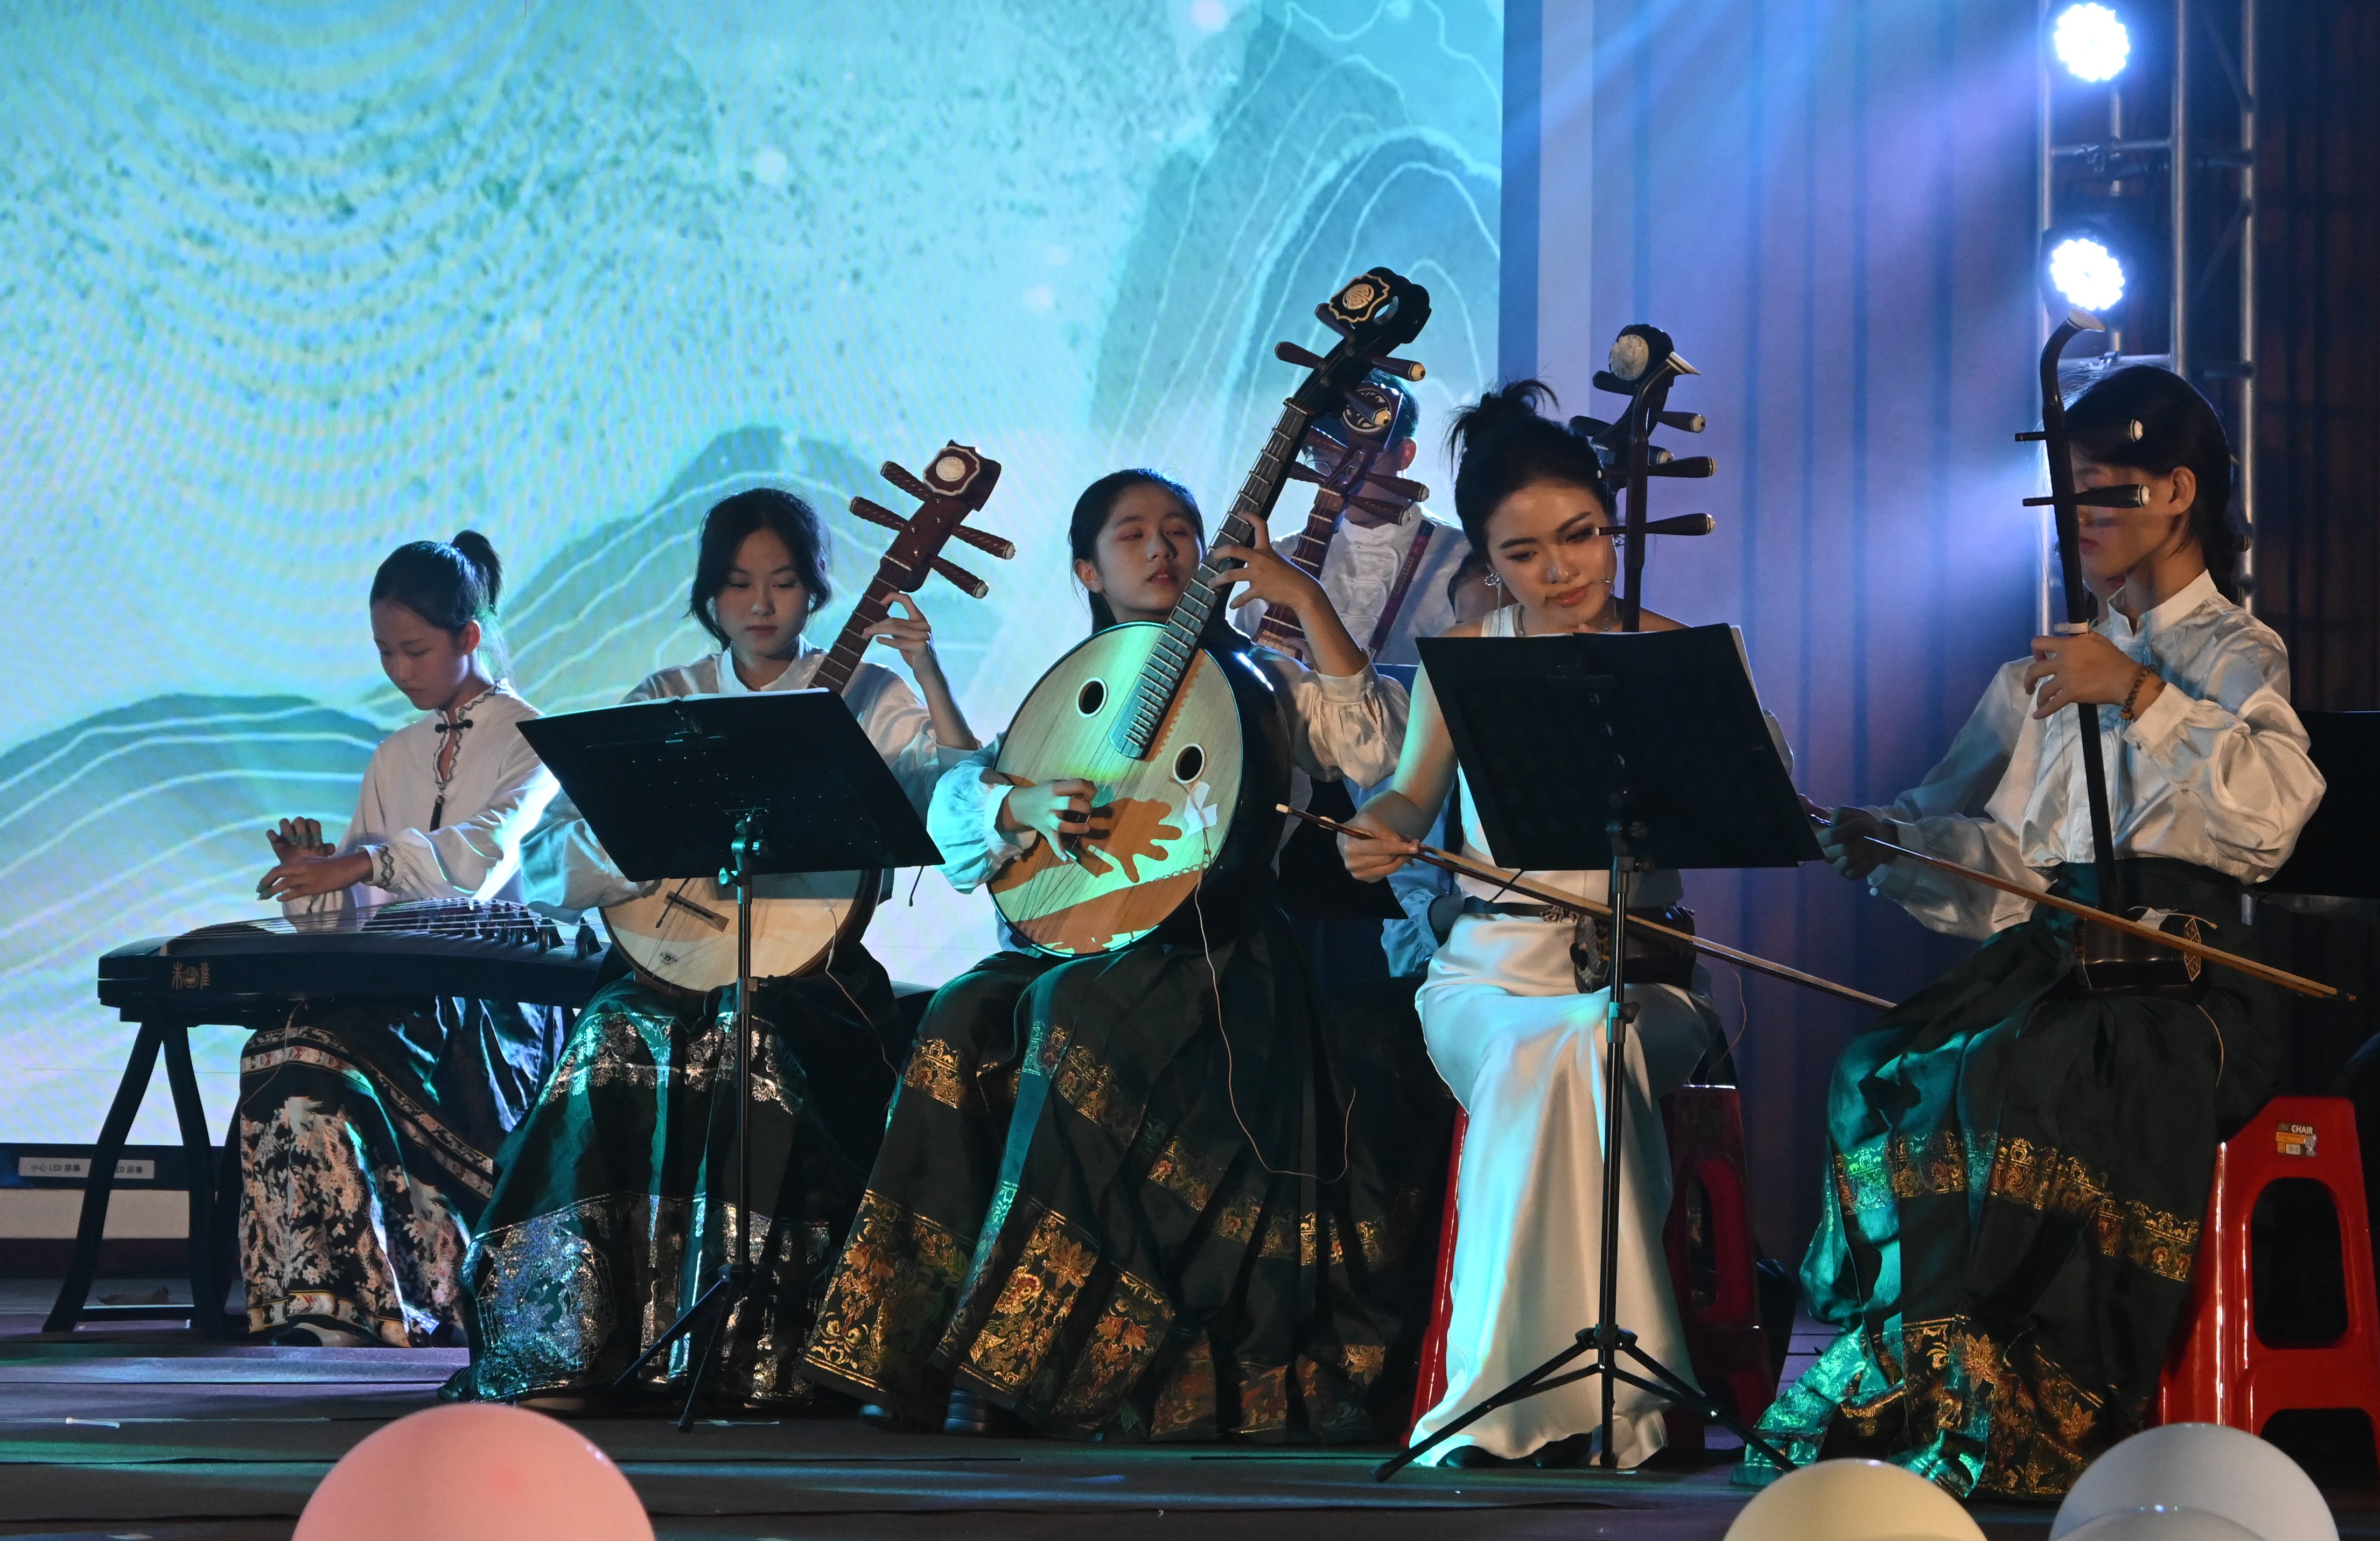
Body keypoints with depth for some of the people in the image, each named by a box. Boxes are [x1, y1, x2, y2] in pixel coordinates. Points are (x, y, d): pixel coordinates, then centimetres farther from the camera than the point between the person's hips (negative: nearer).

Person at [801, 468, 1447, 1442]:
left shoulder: (1258, 680, 14)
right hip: (1076, 939, 4)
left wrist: (1307, 602, -10)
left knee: (1076, 1010, -34)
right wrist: (1020, 805, -14)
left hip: (1221, 943, -4)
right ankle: (920, 1358, -29)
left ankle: (1009, 1356, -35)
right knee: (964, 1023, -28)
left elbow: (1376, 750, -5)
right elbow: (954, 799, 9)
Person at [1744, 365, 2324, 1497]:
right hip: (2048, 955, 6)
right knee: (1880, 1074, -22)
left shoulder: (2232, 657, 3)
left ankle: (1966, 1414, -27)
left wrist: (2140, 695, -23)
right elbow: (1987, 849, 19)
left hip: (2172, 976, -6)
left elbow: (2273, 811, -19)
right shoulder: (2055, 670, 24)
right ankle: (1882, 1391, -24)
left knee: (1999, 1082, -33)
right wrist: (1887, 847, -1)